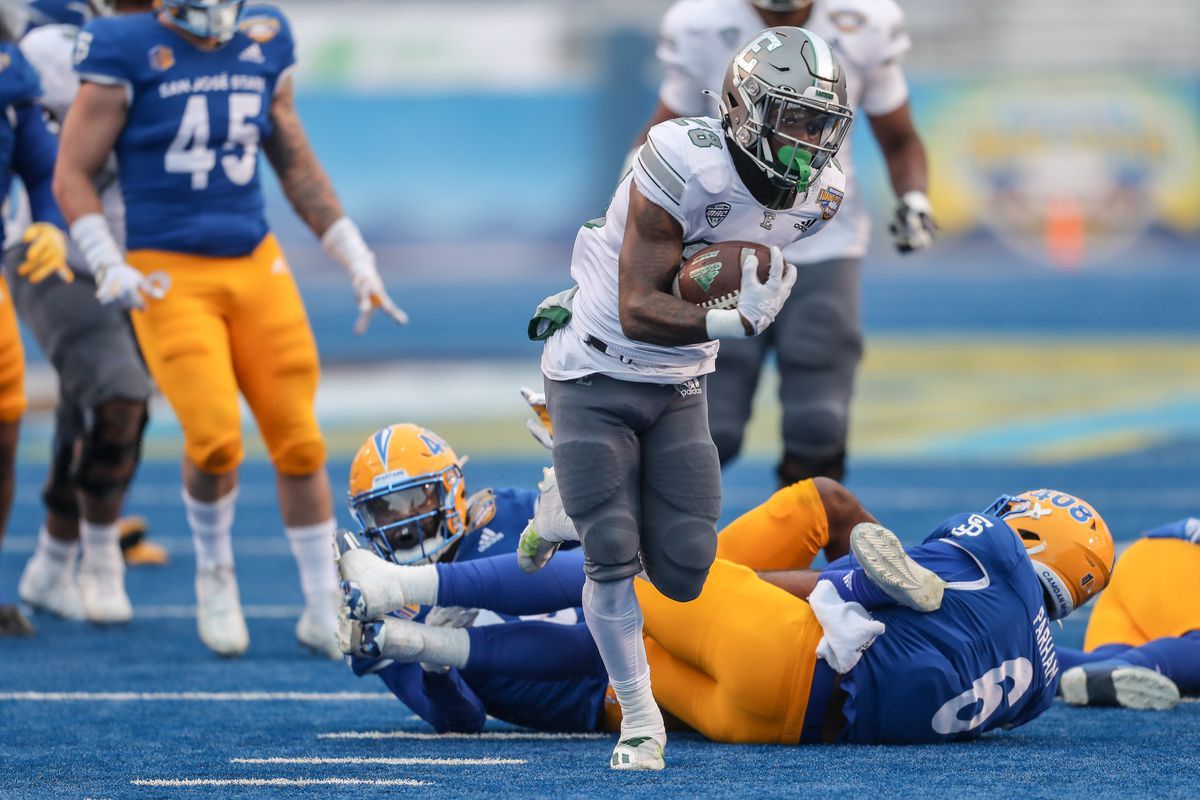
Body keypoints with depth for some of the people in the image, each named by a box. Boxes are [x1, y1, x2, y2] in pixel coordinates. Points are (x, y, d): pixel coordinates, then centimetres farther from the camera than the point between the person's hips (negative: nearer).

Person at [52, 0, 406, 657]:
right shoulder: (128, 54, -9)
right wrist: (110, 269, -16)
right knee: (215, 437, -17)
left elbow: (296, 165, 16)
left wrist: (356, 261, 13)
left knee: (297, 439, 0)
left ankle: (324, 611, 13)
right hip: (168, 278, -4)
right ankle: (214, 571, 12)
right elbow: (72, 175, -5)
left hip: (255, 267, 4)